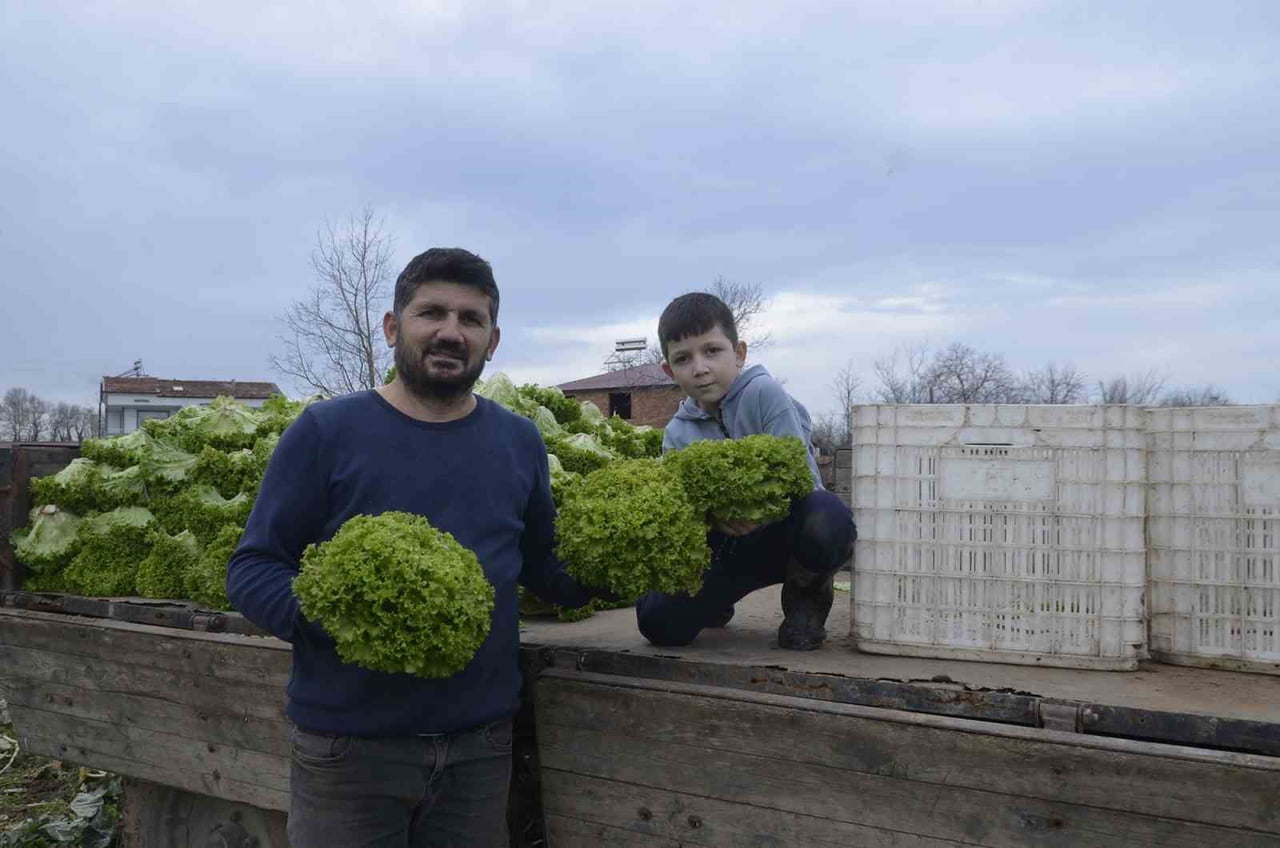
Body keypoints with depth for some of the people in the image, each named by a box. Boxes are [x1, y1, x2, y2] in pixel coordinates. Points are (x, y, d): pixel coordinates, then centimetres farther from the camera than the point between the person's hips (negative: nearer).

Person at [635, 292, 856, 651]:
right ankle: (715, 603, 20)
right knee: (658, 622, -17)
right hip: (730, 541, 3)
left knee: (826, 517, -39)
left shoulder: (764, 393, -13)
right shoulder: (678, 434, 1)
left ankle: (806, 596, -4)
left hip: (785, 526, -3)